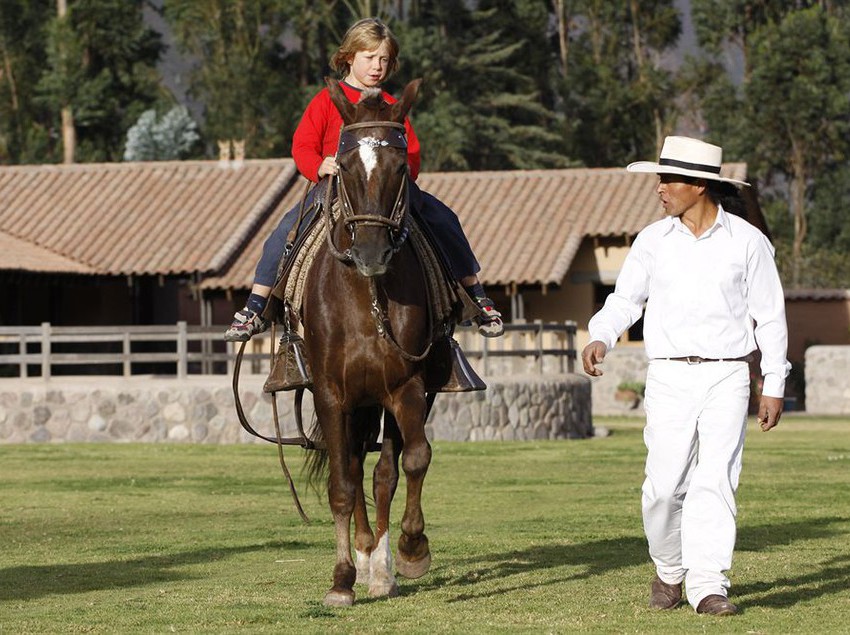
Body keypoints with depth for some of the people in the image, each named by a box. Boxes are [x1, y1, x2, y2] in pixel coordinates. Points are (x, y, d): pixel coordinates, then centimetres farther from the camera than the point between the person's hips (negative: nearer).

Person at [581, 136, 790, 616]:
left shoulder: (747, 242, 2)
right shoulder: (653, 241, 6)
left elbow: (770, 317, 7)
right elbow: (625, 299, 12)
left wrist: (775, 385, 4)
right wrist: (601, 338, -9)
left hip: (727, 376, -1)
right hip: (669, 378, 1)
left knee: (715, 480, -9)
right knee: (665, 485, -5)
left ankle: (708, 584, -6)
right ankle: (669, 570, 18)